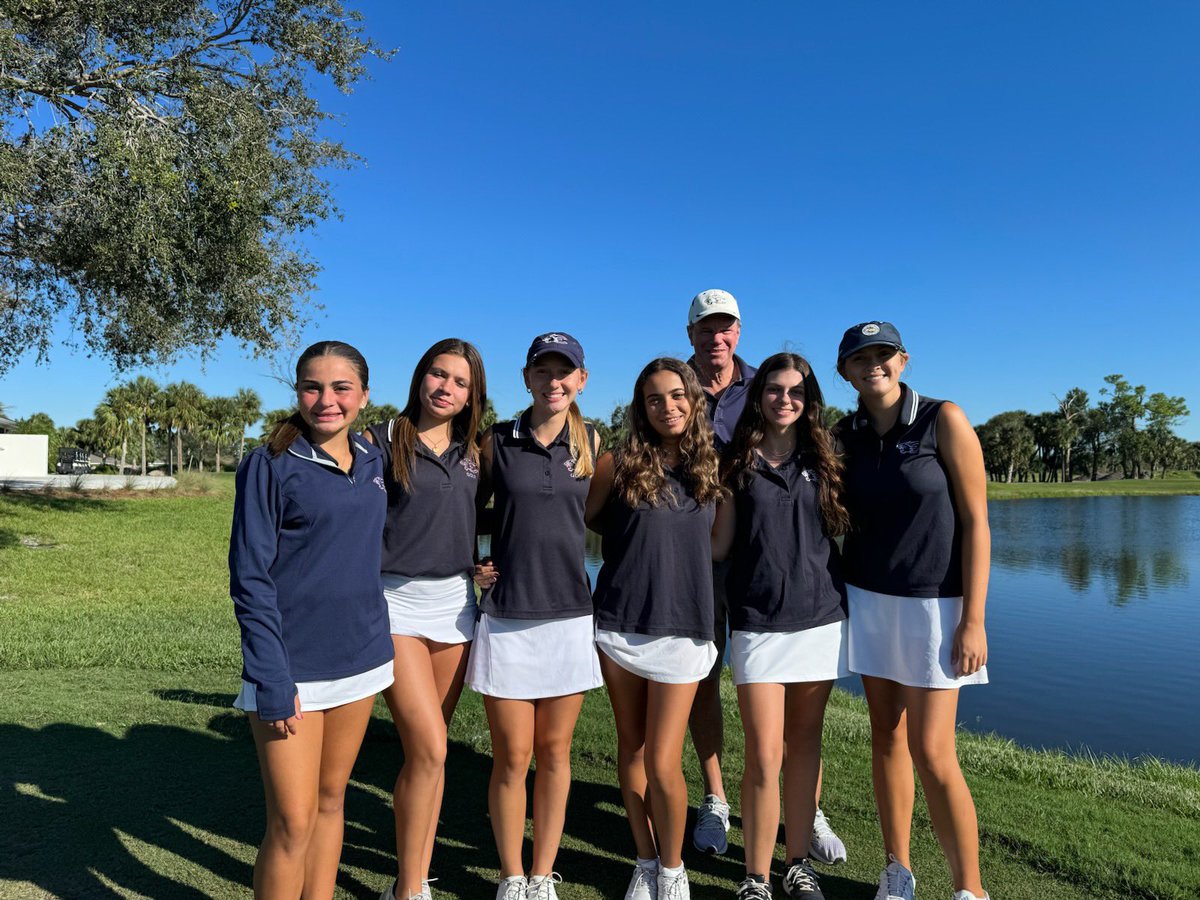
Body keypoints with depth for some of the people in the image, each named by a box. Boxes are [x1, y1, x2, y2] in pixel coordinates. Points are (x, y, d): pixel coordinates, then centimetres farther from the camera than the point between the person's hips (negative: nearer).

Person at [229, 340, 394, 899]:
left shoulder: (372, 462, 7)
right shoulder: (270, 464, -9)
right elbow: (250, 577, -11)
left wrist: (377, 637, 13)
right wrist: (272, 681, -16)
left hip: (359, 658, 5)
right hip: (292, 666, -5)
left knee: (331, 800, 16)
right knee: (293, 822, -1)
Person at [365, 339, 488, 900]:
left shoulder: (472, 452, 10)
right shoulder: (381, 441, -4)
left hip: (454, 602, 4)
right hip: (396, 601, -4)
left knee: (427, 749, 11)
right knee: (429, 750, -10)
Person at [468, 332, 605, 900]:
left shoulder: (591, 443, 5)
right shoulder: (497, 442, 0)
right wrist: (470, 565, -2)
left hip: (570, 613, 2)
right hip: (506, 614, -1)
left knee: (554, 753, 11)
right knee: (512, 757, 5)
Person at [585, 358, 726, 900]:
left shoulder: (710, 467, 3)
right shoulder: (620, 465, -4)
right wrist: (634, 545, 4)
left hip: (681, 630, 0)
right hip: (620, 624, 0)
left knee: (663, 764, -2)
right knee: (632, 751, 12)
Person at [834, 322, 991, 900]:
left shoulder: (943, 420, -9)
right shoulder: (845, 435, 4)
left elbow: (976, 523, -10)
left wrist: (973, 621, -13)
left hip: (932, 605, -4)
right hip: (867, 601, 4)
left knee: (932, 754, -5)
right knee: (887, 738, 10)